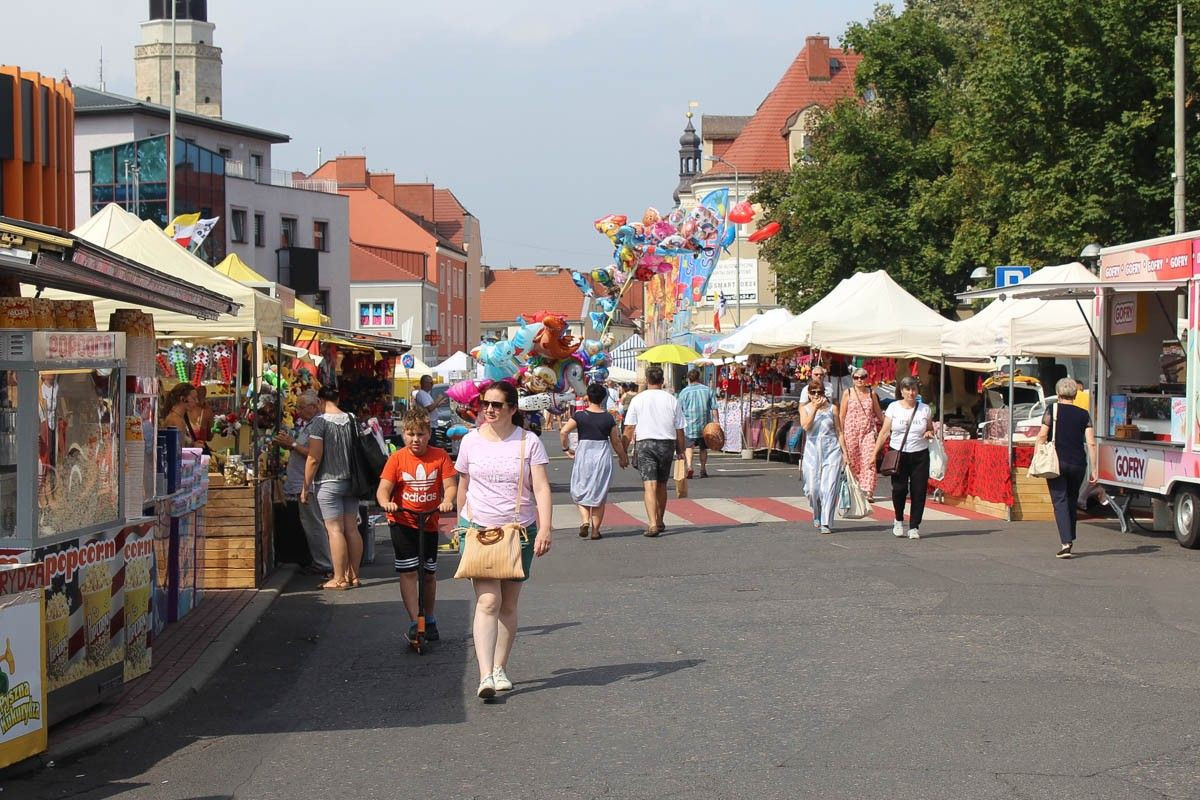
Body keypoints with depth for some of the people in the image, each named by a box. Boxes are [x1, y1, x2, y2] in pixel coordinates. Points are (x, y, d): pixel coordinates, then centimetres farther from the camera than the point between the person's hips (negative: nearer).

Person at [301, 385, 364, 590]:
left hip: (328, 483, -6)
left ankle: (339, 578, 0)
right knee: (352, 528, 10)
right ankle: (353, 575, 16)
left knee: (335, 530, -2)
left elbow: (314, 458, -15)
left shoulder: (320, 422, -12)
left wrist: (306, 486, -7)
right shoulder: (351, 420, 4)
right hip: (351, 481, 6)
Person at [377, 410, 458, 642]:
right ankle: (414, 622, -7)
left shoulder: (440, 457, -3)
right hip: (402, 522, -2)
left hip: (429, 522, 2)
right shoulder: (397, 458, -6)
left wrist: (447, 500, -30)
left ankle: (429, 619, 30)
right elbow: (383, 488, -12)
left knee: (429, 574, 12)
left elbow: (450, 485, -8)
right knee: (408, 572, -8)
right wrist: (385, 502, -34)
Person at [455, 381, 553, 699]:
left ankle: (500, 668, 23)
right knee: (488, 601, -14)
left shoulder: (529, 442, -1)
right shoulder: (471, 441, 3)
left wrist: (545, 529, -17)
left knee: (508, 605, 9)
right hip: (479, 529, -1)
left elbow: (542, 488, -7)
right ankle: (485, 675, -20)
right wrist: (462, 526, 19)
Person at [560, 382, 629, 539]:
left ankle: (585, 520, -9)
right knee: (599, 494, 10)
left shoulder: (580, 416, -5)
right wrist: (623, 458, 18)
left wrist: (566, 449, 1)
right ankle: (595, 529, 9)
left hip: (583, 455, -1)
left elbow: (563, 432, -14)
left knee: (580, 491, 12)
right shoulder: (608, 418, -2)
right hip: (603, 455, 1)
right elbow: (616, 441, 4)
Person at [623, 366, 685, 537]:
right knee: (661, 485, 16)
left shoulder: (638, 399, 0)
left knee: (649, 485, -8)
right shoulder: (671, 400, 3)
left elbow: (629, 428, 0)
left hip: (645, 443, -2)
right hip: (667, 443, 2)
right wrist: (680, 451, 16)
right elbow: (679, 429, 5)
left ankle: (652, 524, -21)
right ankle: (660, 522, 29)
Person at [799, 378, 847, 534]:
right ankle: (817, 516, 27)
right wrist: (815, 408, -13)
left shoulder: (831, 408, 6)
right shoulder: (805, 409, 8)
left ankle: (826, 523, -6)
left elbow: (839, 432, 8)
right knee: (813, 488, -1)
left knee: (829, 487, -9)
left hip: (831, 451, -1)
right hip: (812, 451, 1)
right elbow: (806, 426, -12)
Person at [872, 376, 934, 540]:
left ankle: (914, 527, 8)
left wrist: (929, 433, -7)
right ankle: (899, 520, 13)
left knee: (919, 491, -3)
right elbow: (884, 432, 3)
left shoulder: (924, 409, 6)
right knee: (899, 489, -12)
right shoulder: (893, 408, 3)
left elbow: (931, 429, 18)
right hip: (898, 454, -1)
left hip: (920, 455, 1)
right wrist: (875, 453, -2)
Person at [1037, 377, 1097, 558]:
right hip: (1078, 464, 3)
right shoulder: (1084, 415, 8)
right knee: (1072, 501, 20)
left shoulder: (1052, 410, 1)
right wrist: (1094, 469, 5)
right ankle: (1070, 539, 29)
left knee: (1060, 501, -5)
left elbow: (1042, 436, -7)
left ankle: (1066, 543, -19)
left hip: (1056, 462, -3)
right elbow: (1091, 443, 3)